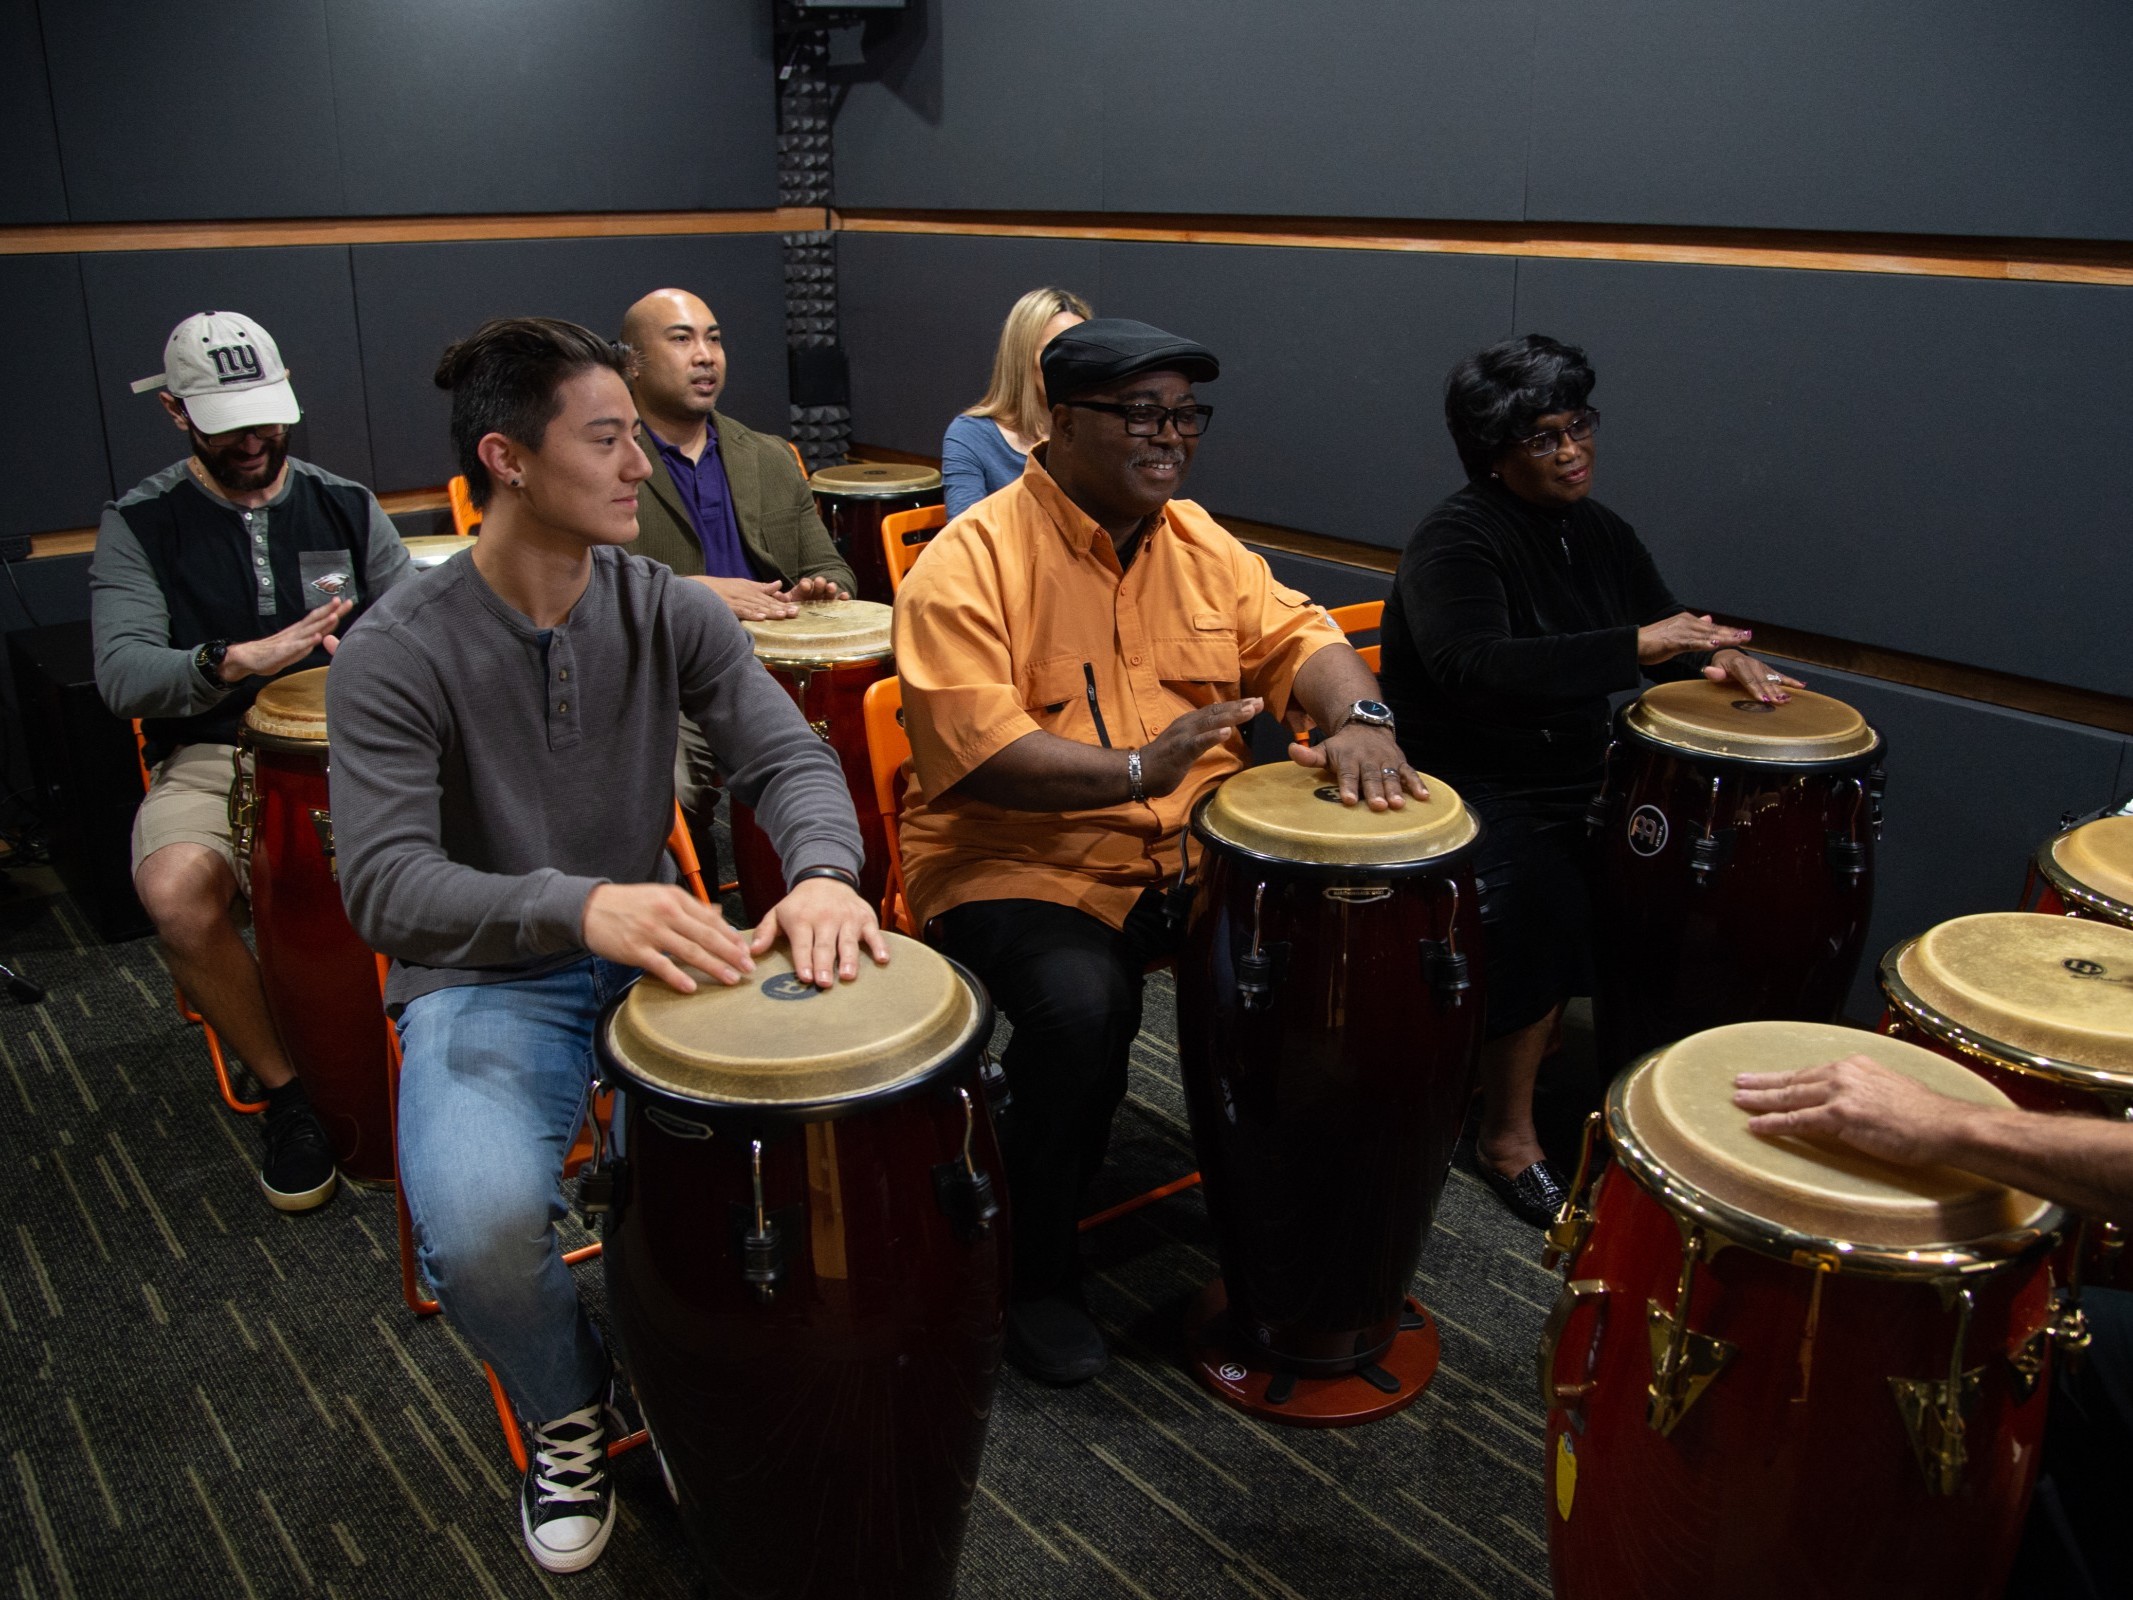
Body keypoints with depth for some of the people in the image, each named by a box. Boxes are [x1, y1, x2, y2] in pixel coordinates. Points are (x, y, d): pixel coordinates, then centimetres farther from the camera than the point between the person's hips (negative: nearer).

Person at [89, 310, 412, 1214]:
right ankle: (287, 1089, -9)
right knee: (176, 892, -34)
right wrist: (237, 661, -31)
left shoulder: (343, 505, 12)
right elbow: (123, 675, -11)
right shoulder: (139, 525, 3)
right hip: (211, 760, -1)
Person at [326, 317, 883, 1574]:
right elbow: (387, 885, -24)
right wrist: (578, 904, -43)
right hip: (486, 982, -3)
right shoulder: (397, 657, -15)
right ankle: (567, 1411, 6)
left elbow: (789, 756, -10)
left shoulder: (670, 611, -2)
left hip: (655, 952, 4)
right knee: (481, 1223, -31)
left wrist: (822, 869, -34)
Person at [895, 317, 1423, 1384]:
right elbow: (973, 747, -21)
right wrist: (1136, 770, -33)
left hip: (1189, 853, 6)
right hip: (1020, 864, -6)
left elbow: (1296, 634, 8)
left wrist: (1356, 718, -15)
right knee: (1081, 1004, -33)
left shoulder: (1199, 543, 11)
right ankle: (1032, 1274, -6)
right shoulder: (972, 562, -11)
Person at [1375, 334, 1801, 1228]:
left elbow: (1663, 622, 20)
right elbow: (1473, 668, -32)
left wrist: (1722, 656, -6)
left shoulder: (1597, 532, 11)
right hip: (1466, 783, -8)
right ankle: (1507, 1136, -17)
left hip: (1574, 777, 8)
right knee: (1540, 900, -32)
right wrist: (1634, 647, -36)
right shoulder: (1456, 541, -14)